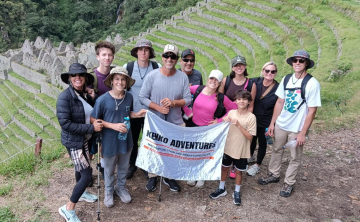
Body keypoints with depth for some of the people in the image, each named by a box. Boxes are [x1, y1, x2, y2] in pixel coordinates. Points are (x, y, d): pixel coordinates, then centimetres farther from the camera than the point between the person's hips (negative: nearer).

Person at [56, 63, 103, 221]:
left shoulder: (85, 93, -1)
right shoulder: (65, 97, -23)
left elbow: (92, 114, 7)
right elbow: (65, 124, -26)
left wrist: (92, 99, -10)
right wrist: (91, 128, -27)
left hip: (86, 138, 7)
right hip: (74, 141, -7)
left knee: (80, 167, 26)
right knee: (87, 175, -6)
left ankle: (81, 193, 49)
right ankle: (68, 209, 11)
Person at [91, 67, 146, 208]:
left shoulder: (129, 97, -7)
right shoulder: (103, 100, -20)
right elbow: (93, 120, -14)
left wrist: (137, 115, -10)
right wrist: (113, 126, -23)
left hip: (125, 139, 4)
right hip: (109, 141, -3)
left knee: (123, 167, 23)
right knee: (109, 169, 18)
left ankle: (121, 188, 49)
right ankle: (109, 191, 45)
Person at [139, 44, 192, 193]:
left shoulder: (183, 77, -6)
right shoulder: (152, 76, -10)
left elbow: (188, 99, -4)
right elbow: (142, 97, -7)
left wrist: (173, 102, -22)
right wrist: (158, 107, -20)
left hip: (176, 123, 2)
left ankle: (170, 177, 36)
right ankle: (152, 176, 36)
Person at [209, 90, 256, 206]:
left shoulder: (251, 117, -14)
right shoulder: (231, 113, -3)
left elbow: (250, 136, -16)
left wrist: (239, 125, -25)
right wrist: (224, 121, -12)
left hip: (241, 150, -3)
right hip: (228, 147, 4)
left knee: (238, 171, 13)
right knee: (224, 168, 16)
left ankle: (237, 192, 33)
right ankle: (221, 189, 36)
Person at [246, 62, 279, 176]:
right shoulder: (255, 82, -10)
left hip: (266, 122, -3)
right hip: (253, 119, 3)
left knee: (262, 143, 15)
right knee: (252, 139, 24)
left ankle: (257, 165, 35)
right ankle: (251, 157, 51)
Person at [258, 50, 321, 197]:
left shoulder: (312, 84, -16)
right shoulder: (286, 79, -1)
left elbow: (312, 111, -14)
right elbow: (279, 102, 4)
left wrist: (303, 133, -14)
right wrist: (272, 123, 4)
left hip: (297, 128, -4)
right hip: (280, 124, 5)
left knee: (295, 157, 12)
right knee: (277, 150, 19)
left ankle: (289, 183, 30)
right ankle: (274, 175, 39)